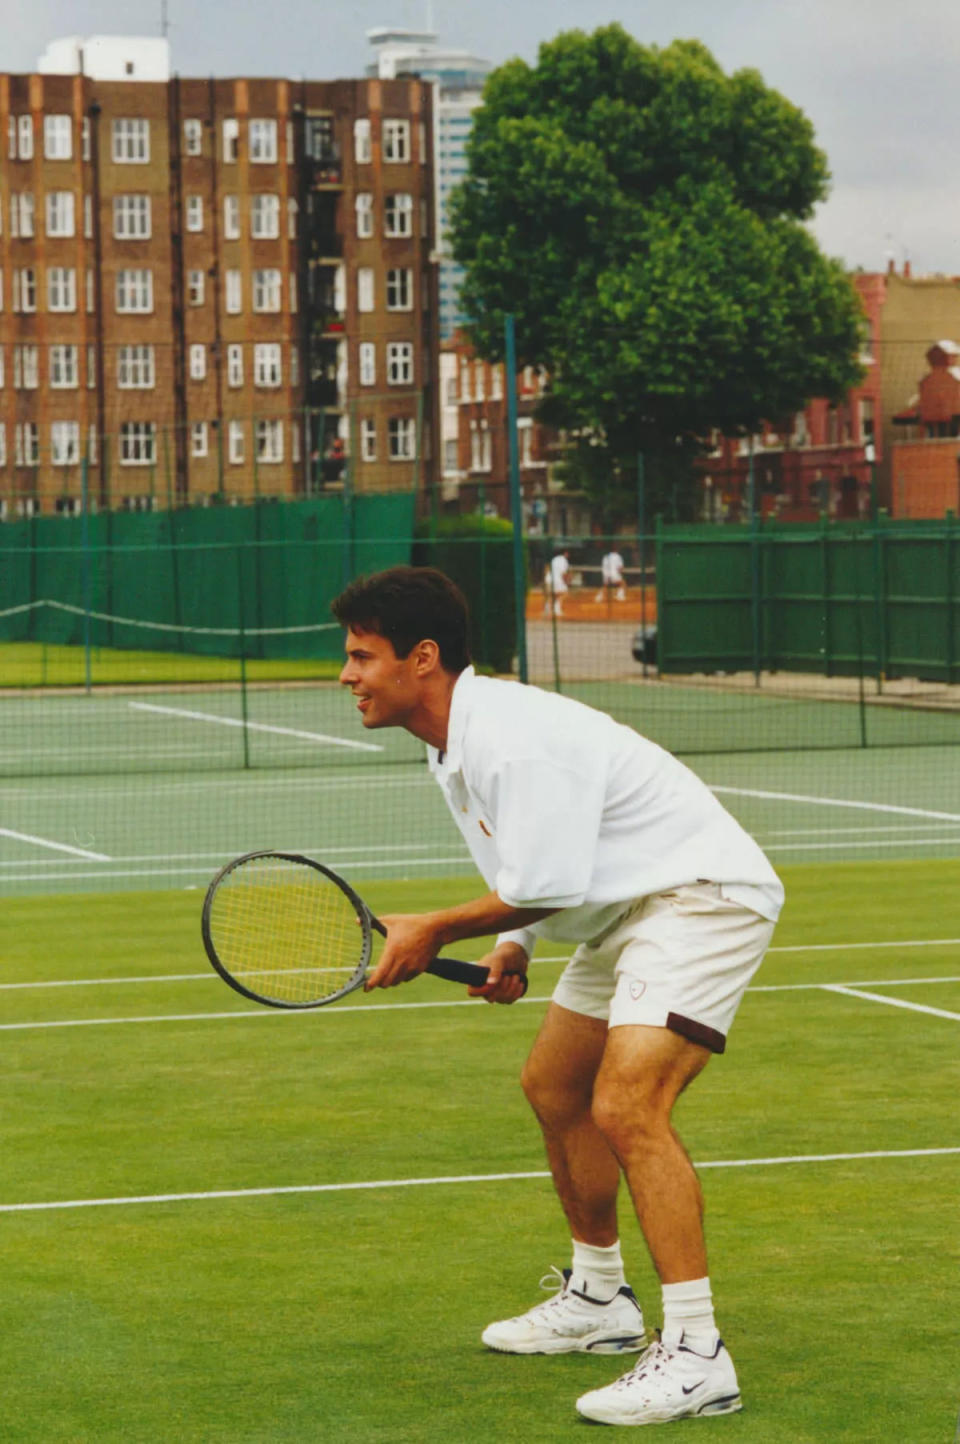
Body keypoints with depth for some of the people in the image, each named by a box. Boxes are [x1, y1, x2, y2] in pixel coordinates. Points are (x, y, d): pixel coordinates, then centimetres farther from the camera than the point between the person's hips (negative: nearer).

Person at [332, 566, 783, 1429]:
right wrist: (513, 949, 1)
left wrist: (435, 931, -12)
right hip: (625, 913, 11)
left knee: (626, 1105, -24)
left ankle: (695, 1355, -23)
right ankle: (599, 1300, 37)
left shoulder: (514, 739, -26)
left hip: (705, 897, -11)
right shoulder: (453, 749, 8)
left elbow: (546, 886, -25)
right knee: (553, 1088, 20)